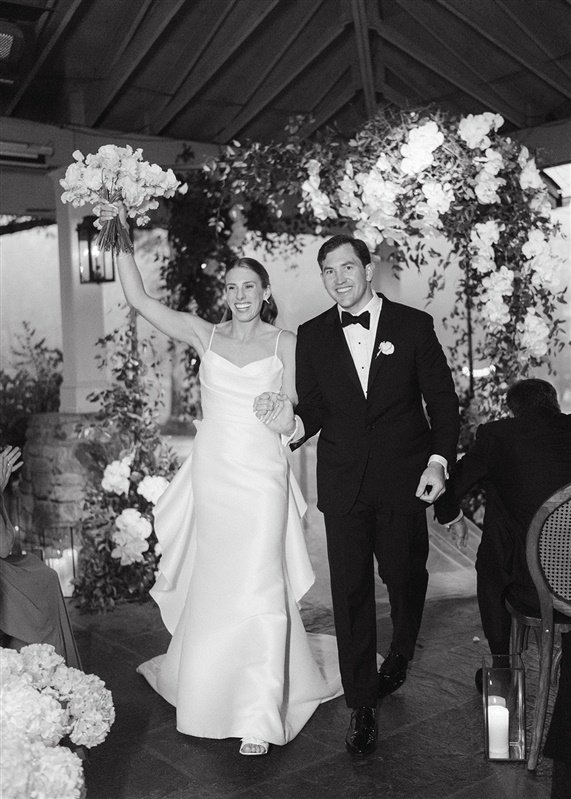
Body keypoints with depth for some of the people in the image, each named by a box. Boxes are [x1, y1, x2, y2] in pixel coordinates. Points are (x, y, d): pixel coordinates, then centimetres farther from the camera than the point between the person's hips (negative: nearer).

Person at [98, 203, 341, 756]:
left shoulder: (285, 343, 3)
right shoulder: (205, 334, 5)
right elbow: (139, 299, -1)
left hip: (261, 477, -2)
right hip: (212, 472, 2)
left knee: (257, 587, -6)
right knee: (213, 585, 14)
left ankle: (260, 718, 2)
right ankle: (213, 693, 36)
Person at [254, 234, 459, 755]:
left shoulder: (413, 325, -1)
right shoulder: (312, 337, 3)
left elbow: (442, 396, 1)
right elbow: (314, 409, 4)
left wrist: (439, 459, -10)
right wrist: (292, 424, -18)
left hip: (403, 478, 0)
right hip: (343, 483, 1)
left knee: (405, 575, 14)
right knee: (350, 591, 3)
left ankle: (401, 652, 47)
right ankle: (362, 706, 17)